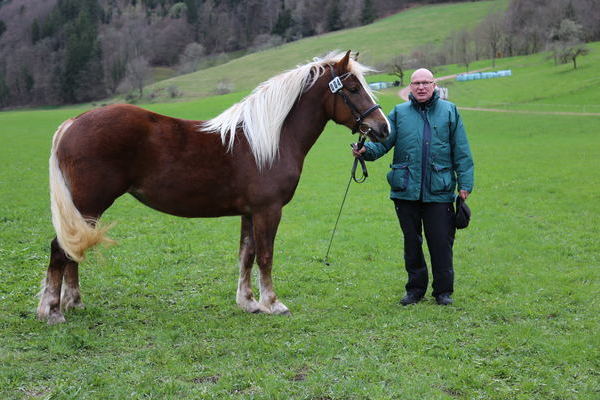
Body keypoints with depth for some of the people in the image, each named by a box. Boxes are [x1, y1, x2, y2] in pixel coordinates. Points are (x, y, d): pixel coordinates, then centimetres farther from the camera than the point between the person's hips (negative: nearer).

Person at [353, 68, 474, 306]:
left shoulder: (449, 112, 7)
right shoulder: (399, 113, 8)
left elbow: (461, 152, 6)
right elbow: (383, 141, 0)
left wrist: (465, 184, 1)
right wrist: (366, 150, -22)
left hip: (439, 191, -1)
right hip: (406, 190, 2)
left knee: (441, 242, 2)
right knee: (412, 242, 11)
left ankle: (443, 290, 16)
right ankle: (415, 288, 24)